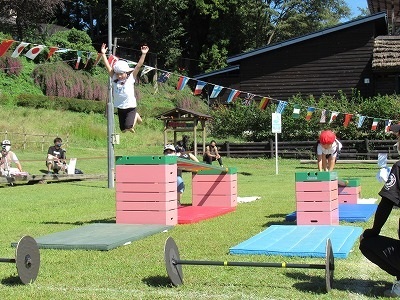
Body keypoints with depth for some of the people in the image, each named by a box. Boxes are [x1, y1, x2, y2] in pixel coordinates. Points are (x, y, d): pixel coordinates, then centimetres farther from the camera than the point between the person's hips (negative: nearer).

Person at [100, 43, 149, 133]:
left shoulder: (131, 78, -8)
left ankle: (136, 116, 15)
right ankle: (134, 117, 41)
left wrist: (143, 54, -21)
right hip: (120, 108, 4)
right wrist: (103, 54, -9)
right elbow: (108, 66, -3)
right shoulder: (114, 79, -1)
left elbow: (138, 66, -14)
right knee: (123, 130, 10)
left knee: (128, 127, -16)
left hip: (130, 107, -4)